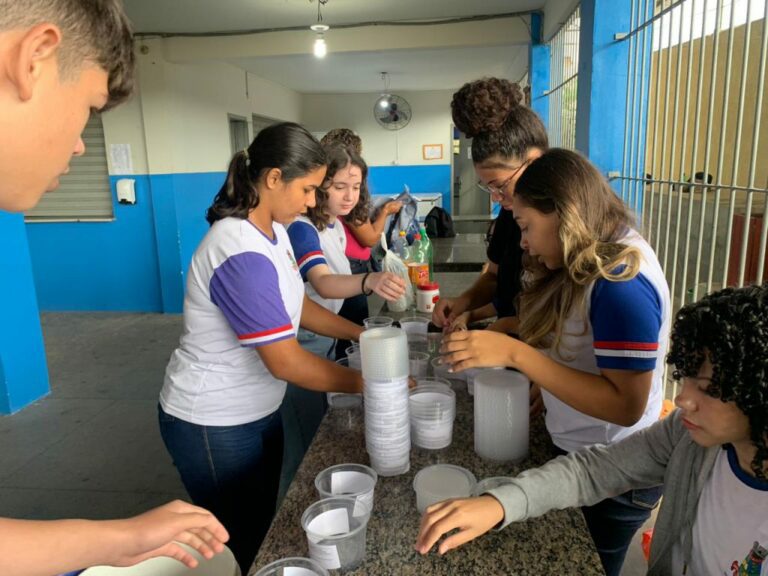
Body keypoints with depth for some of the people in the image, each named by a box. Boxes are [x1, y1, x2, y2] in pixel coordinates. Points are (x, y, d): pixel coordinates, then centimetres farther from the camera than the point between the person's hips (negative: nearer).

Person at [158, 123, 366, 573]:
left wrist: (361, 333, 1)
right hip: (215, 426, -8)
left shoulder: (273, 231, -1)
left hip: (256, 411, 9)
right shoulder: (242, 255, -31)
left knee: (263, 528, 25)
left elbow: (295, 305, 10)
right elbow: (284, 361, -29)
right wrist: (361, 382, -17)